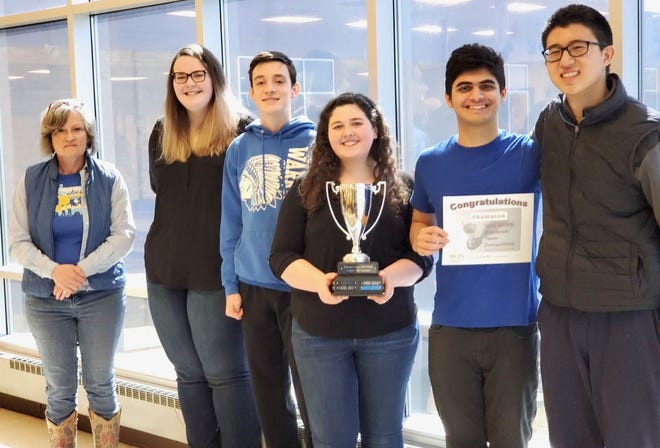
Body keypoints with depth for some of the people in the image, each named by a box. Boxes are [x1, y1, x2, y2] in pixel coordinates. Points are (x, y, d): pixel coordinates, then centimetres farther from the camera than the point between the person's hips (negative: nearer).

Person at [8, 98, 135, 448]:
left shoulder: (109, 178, -2)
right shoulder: (31, 180, 1)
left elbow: (124, 235, -8)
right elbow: (18, 242, -2)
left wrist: (82, 269, -19)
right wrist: (55, 271, -19)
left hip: (102, 295, -1)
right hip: (45, 299, 1)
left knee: (101, 385, 7)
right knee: (60, 390, 8)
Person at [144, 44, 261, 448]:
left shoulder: (240, 130, -8)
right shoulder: (163, 133, 10)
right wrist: (177, 234, 5)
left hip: (216, 271, -6)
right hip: (165, 269, 6)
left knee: (226, 374, 1)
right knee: (189, 373, 14)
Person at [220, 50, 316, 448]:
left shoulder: (315, 141, -4)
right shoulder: (240, 149, 6)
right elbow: (231, 221, 8)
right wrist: (231, 284, 6)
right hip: (254, 287, 4)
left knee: (310, 392, 2)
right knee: (268, 393, 14)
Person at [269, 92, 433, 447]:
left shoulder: (403, 190, 3)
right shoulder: (306, 191, 3)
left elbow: (422, 256, -1)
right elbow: (281, 256, -1)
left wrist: (391, 276, -23)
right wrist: (319, 281, -22)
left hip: (390, 331, 0)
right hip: (319, 333, 0)